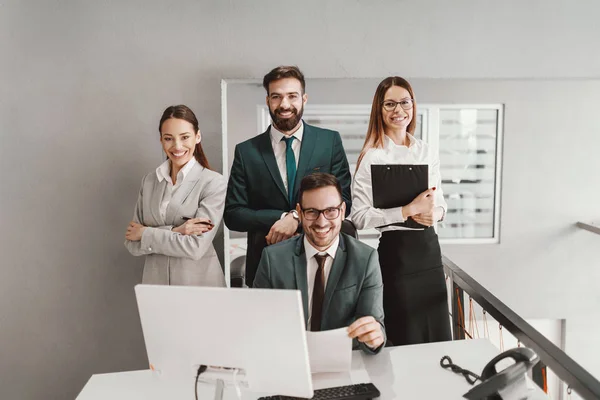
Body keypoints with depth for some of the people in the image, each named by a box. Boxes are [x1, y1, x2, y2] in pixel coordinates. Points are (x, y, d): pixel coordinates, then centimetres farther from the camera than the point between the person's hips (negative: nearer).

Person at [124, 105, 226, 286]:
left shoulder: (214, 183, -11)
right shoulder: (149, 181, 2)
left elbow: (195, 248, -18)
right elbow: (133, 244, -3)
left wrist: (146, 234, -9)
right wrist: (174, 231, -17)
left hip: (199, 284, -3)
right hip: (155, 283, 3)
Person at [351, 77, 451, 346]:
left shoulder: (426, 152, 8)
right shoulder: (372, 156, -9)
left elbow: (440, 202, 14)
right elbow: (359, 217, -16)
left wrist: (434, 214, -9)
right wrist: (409, 210, -21)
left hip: (428, 247, 5)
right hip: (395, 250, -5)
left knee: (439, 337, 12)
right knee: (407, 340, 6)